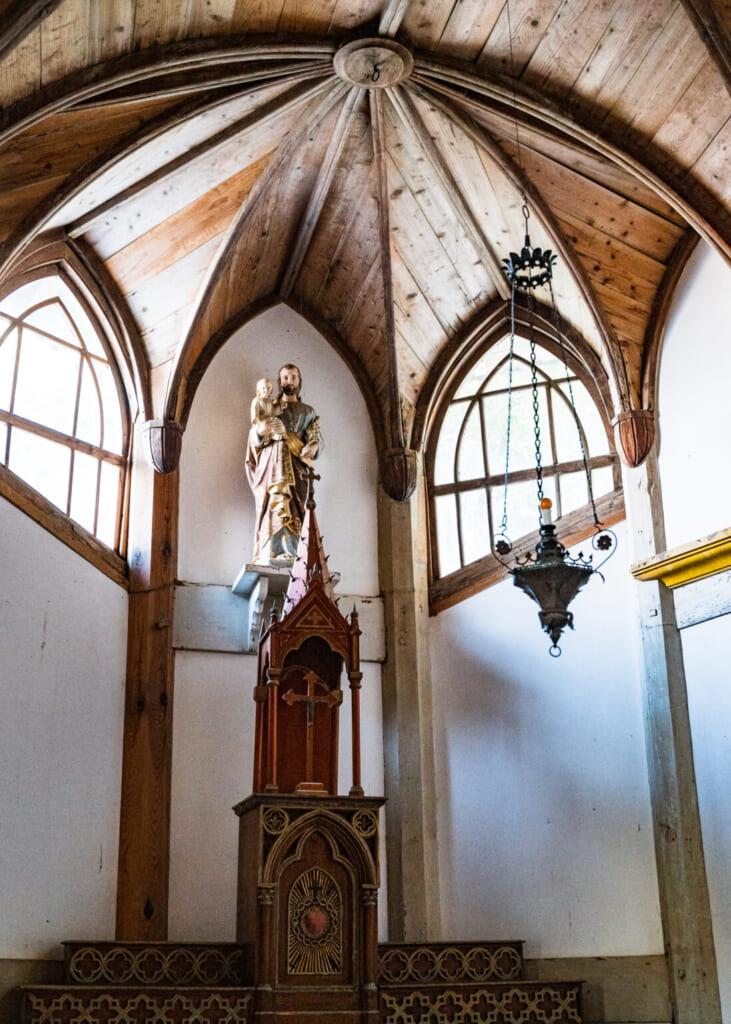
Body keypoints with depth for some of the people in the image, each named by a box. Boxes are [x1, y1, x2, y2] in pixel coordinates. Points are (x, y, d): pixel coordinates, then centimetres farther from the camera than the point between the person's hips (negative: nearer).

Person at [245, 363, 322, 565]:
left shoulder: (308, 412, 23)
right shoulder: (269, 407, 19)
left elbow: (316, 437, 12)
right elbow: (255, 438, 10)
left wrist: (313, 446, -12)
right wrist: (260, 430, -14)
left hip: (296, 463, 1)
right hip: (272, 461, -1)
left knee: (294, 506, -11)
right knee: (277, 501, -17)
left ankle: (290, 554, -17)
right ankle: (273, 553, -26)